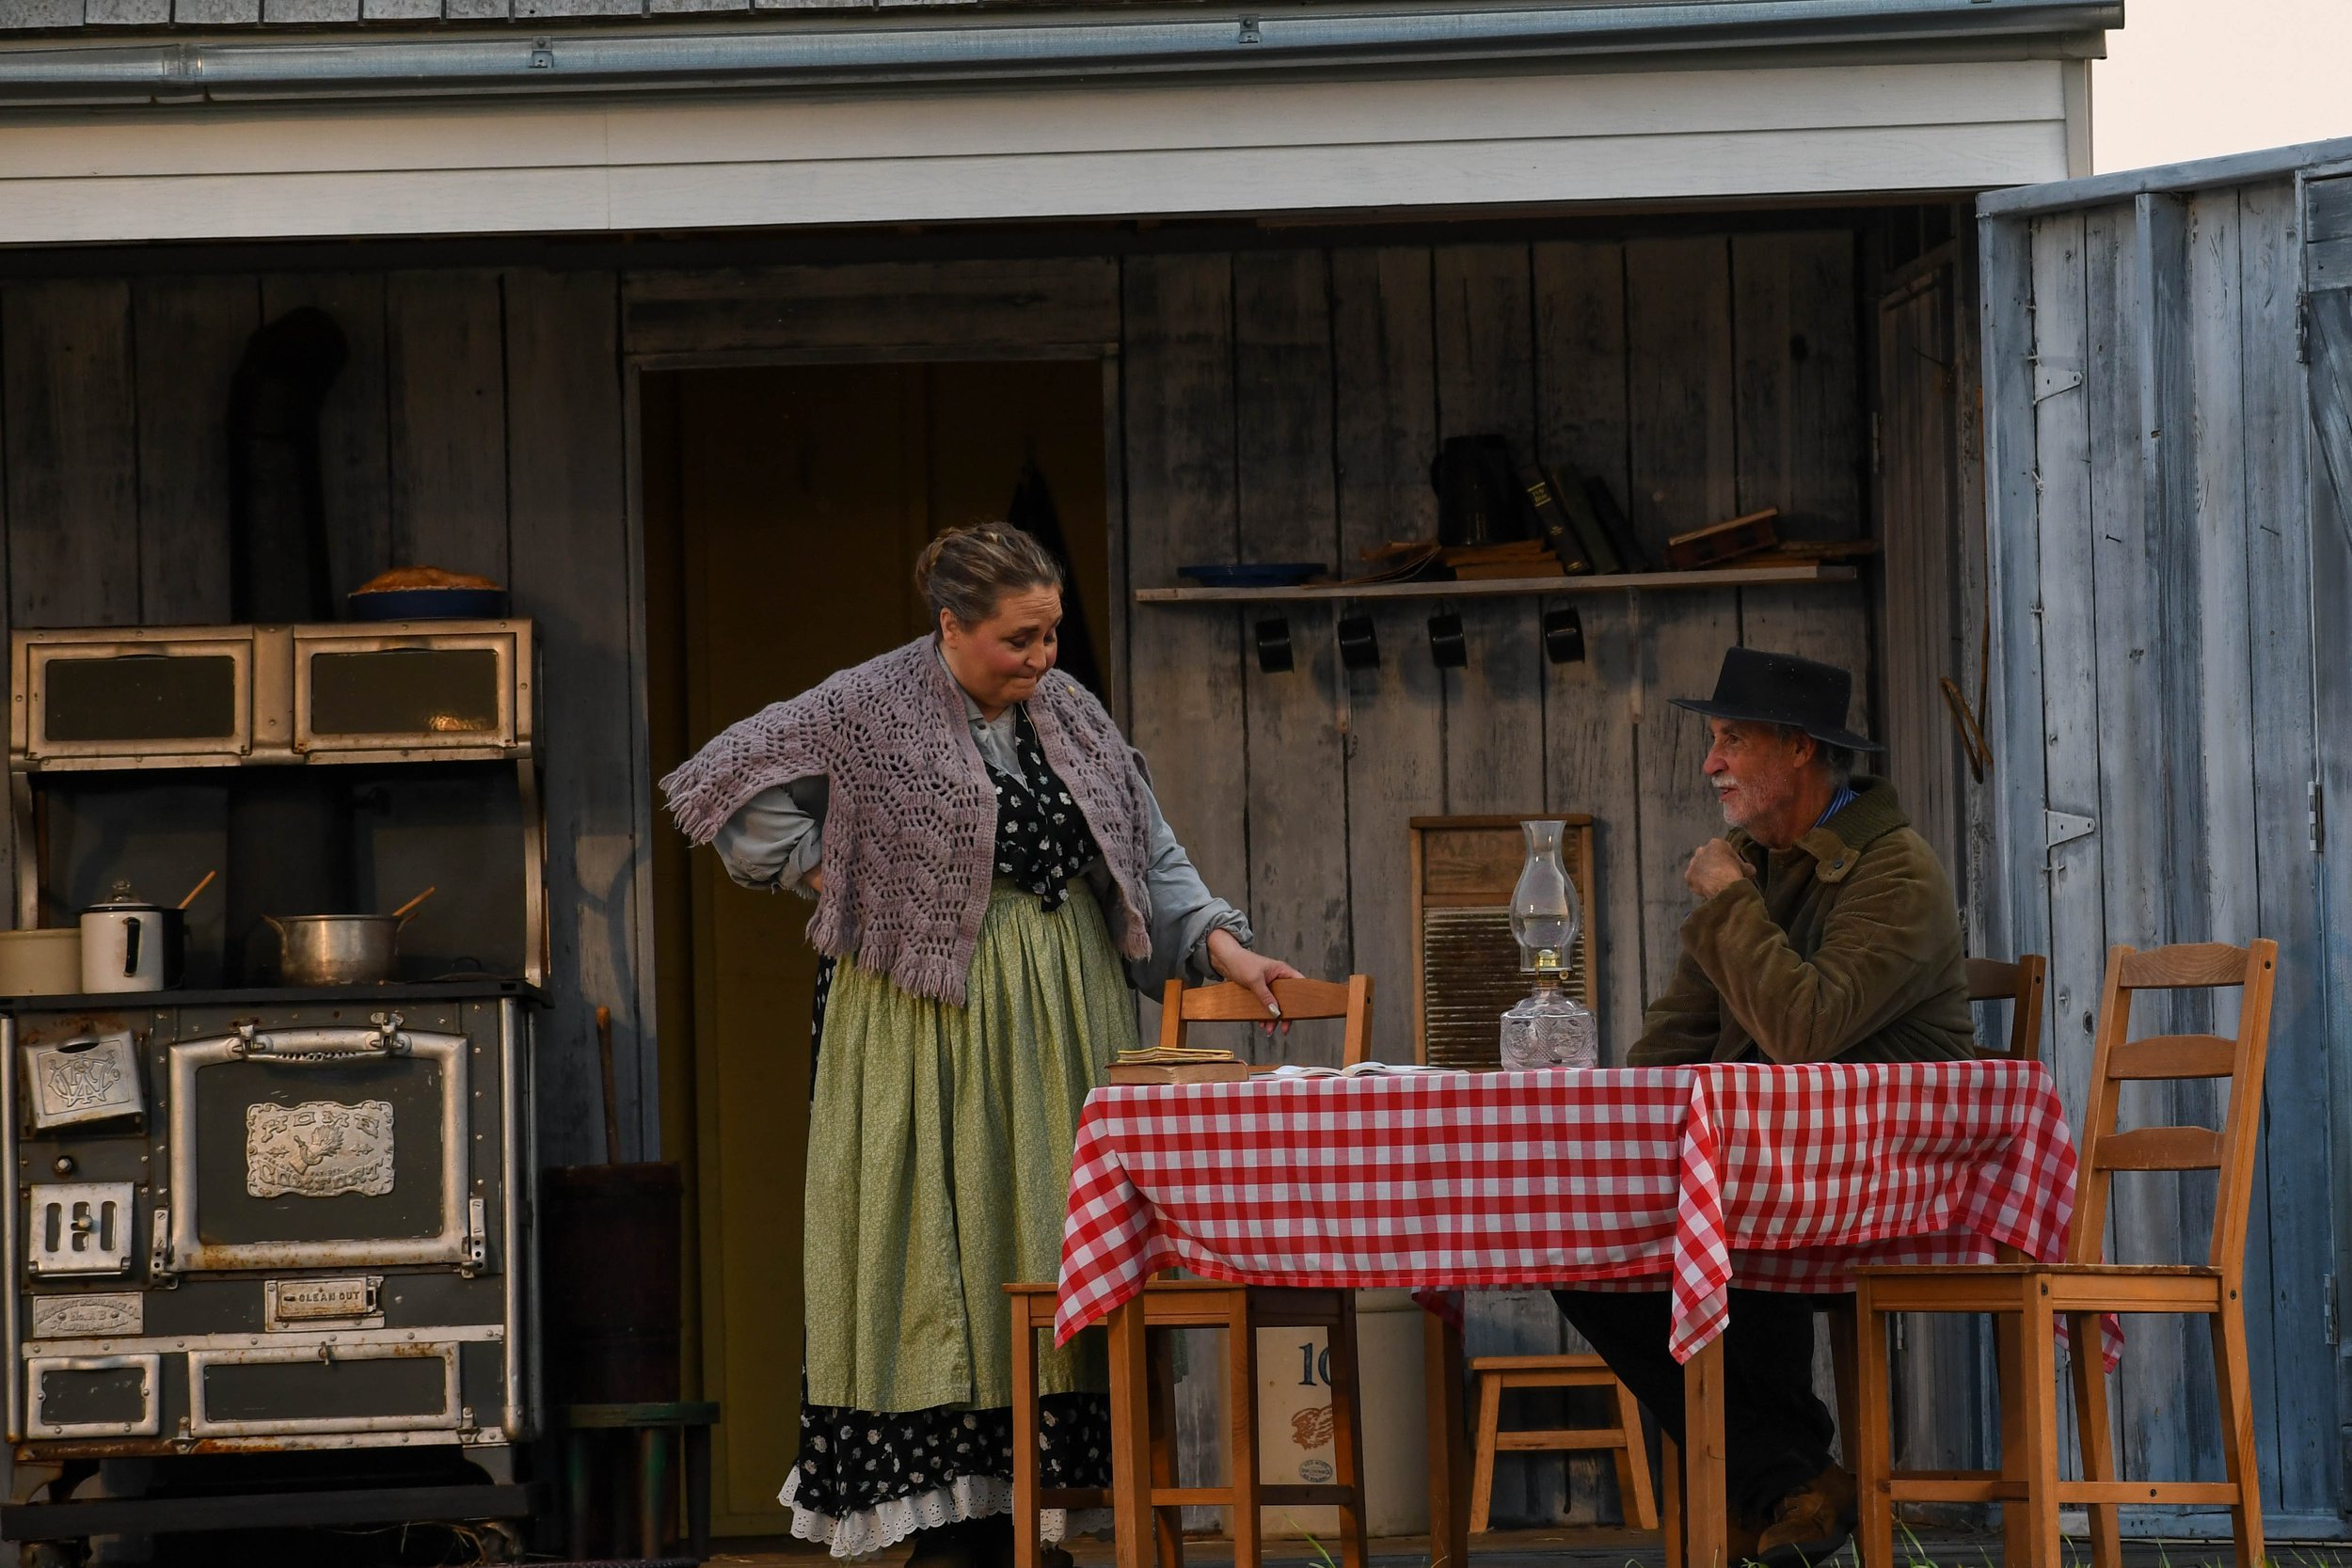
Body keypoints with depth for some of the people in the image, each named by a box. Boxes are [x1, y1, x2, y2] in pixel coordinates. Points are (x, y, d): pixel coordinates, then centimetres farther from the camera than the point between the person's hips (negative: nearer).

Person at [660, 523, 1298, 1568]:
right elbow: (721, 788, -5)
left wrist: (1219, 943, -2)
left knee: (1050, 1243, 4)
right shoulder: (865, 712, -7)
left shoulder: (1070, 715, 10)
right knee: (939, 1248, -6)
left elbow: (1148, 857, 12)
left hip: (1063, 1015, 5)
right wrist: (832, 874, -6)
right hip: (929, 1022, -5)